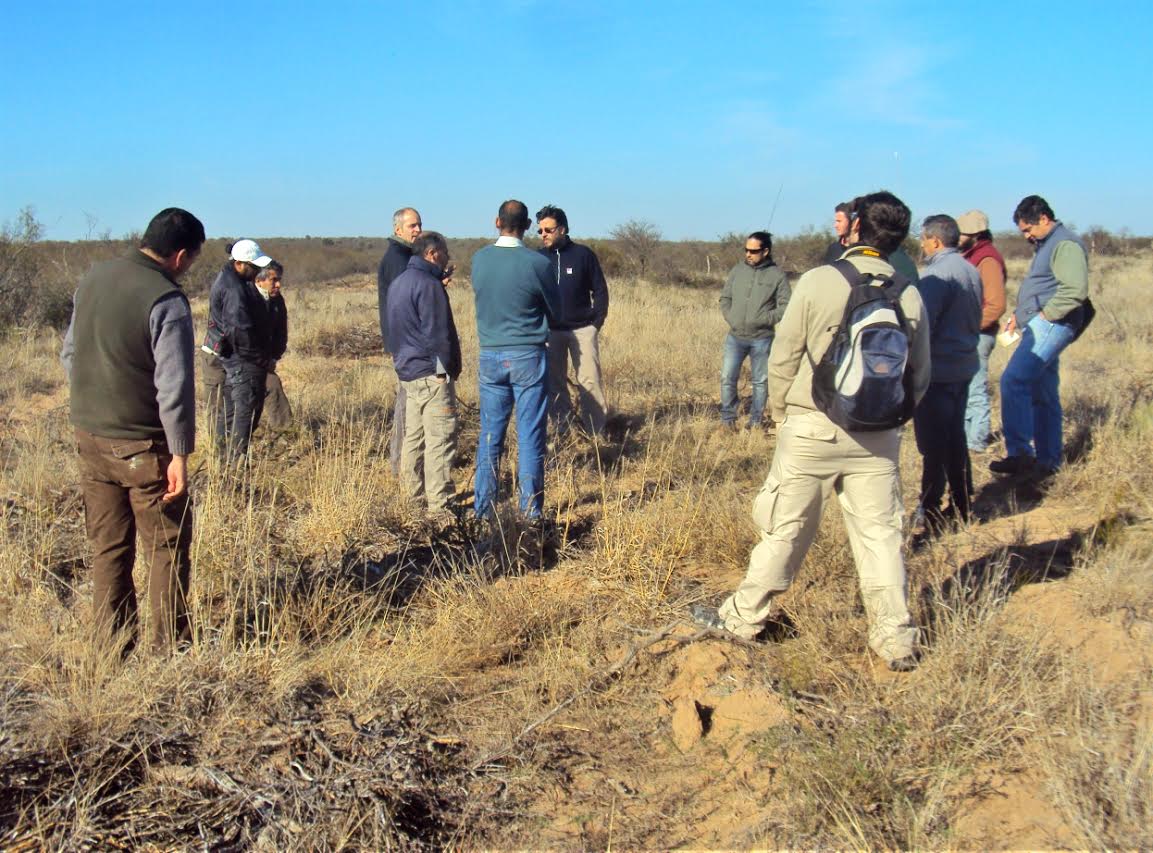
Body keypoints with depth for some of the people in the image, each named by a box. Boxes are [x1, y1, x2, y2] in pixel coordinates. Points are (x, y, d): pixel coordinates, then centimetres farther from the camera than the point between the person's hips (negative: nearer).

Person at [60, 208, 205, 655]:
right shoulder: (166, 300, -17)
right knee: (166, 547, 7)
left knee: (107, 546, 14)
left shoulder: (93, 278, 6)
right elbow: (174, 385, -20)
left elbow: (70, 353, 15)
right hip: (143, 445, -7)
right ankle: (169, 644, 12)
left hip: (89, 437, 7)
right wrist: (180, 454, -16)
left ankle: (111, 643, 21)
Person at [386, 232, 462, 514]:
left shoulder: (398, 282, 15)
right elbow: (437, 333, -17)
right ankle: (439, 504, -6)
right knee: (440, 439, -7)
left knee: (413, 436, 15)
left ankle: (414, 495, 22)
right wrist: (448, 368, -9)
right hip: (431, 374, -10)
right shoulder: (428, 284, -15)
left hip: (407, 371, 10)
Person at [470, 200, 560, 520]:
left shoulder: (479, 259, -1)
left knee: (490, 434, 11)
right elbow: (555, 310, 2)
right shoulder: (537, 263, -11)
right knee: (530, 436, 3)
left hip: (490, 355, 3)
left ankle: (484, 507, 15)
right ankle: (530, 509, 8)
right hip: (528, 356, -3)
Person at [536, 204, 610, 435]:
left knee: (589, 381, -3)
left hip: (582, 329, -2)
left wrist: (597, 322, -4)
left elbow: (600, 290, 2)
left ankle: (596, 432, 3)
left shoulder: (583, 254, -3)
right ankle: (562, 431, 15)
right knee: (554, 383, 5)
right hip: (550, 331, 2)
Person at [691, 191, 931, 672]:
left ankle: (743, 618, 21)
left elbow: (784, 357, -5)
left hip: (812, 429, -2)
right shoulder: (909, 297, 1)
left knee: (785, 529, 7)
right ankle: (895, 639, 15)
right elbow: (919, 377, 8)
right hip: (879, 437, 3)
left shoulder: (818, 282, -9)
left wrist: (780, 412, 10)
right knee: (881, 533, 10)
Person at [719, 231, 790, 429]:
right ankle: (728, 418, 13)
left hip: (762, 338, -2)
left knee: (761, 381, 7)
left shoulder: (777, 275, -4)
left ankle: (756, 421, 19)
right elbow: (725, 298, 12)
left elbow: (785, 307, -7)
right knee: (727, 378, 0)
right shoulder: (737, 270, 5)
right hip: (735, 337, 2)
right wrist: (731, 319, -3)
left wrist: (762, 320, -17)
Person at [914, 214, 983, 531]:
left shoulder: (936, 275, -20)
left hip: (937, 371, -9)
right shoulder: (971, 270, 9)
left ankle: (930, 512, 3)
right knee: (956, 437, 17)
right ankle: (961, 505, 25)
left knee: (933, 443, -2)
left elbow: (921, 326, -22)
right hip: (964, 366, 9)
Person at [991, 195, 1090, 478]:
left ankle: (1019, 453, -24)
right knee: (1043, 396, 12)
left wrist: (1045, 314, -18)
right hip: (1039, 326, 11)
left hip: (1050, 325, -11)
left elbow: (1076, 290, -22)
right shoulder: (1045, 245, 23)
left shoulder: (1066, 244, -10)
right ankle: (1048, 461, 17)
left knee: (1013, 380, -22)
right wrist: (1019, 315, 16)